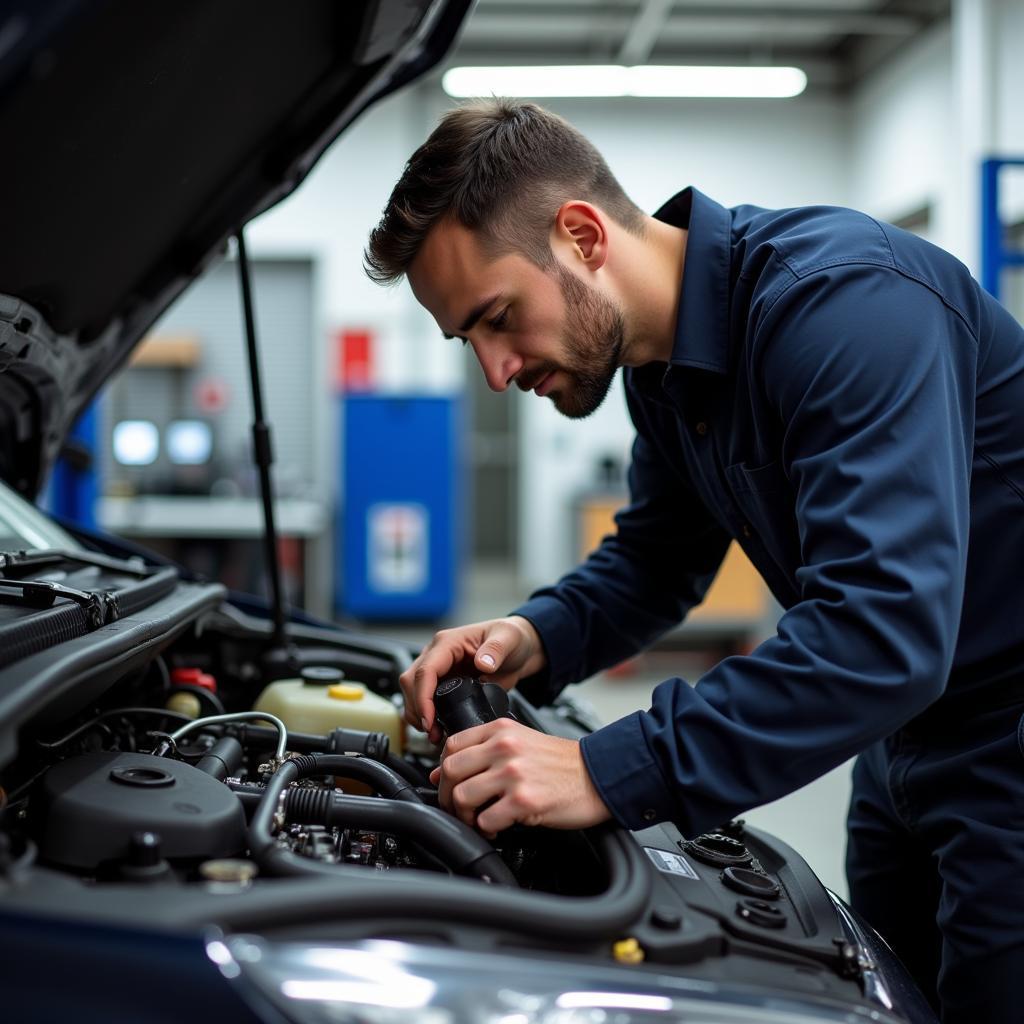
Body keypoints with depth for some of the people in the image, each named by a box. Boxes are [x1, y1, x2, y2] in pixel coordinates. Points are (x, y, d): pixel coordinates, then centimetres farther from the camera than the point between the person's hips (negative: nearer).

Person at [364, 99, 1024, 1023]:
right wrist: (538, 639, -7)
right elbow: (657, 557, 14)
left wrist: (611, 773, -37)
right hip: (907, 740, 8)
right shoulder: (663, 363, 2)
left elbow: (884, 631, -37)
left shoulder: (841, 297, -28)